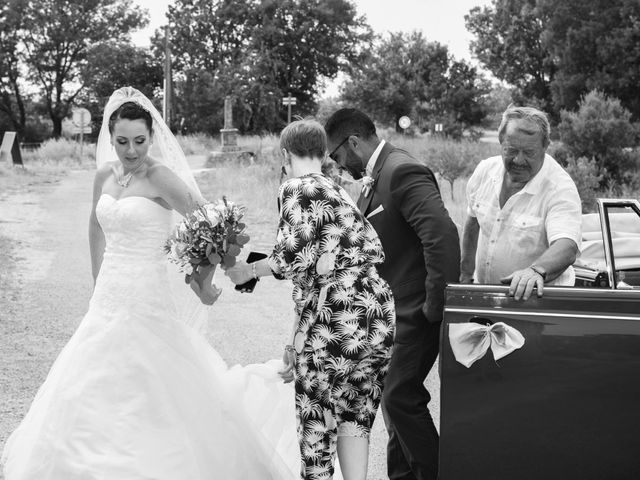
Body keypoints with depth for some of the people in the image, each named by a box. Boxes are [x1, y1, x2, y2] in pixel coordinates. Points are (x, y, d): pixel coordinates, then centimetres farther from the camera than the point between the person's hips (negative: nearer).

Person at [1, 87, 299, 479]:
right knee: (90, 391, 10)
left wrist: (204, 283, -9)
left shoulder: (160, 176, -13)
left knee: (154, 395, -2)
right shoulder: (105, 175, 7)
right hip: (110, 299, 7)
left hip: (150, 295, -7)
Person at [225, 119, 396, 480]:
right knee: (356, 413, 14)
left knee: (317, 414, 7)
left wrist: (247, 271, 4)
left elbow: (294, 258, -14)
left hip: (337, 316, -7)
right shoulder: (340, 192, 21)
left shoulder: (297, 189, -4)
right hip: (379, 312, 7)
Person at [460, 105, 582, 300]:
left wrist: (537, 270, -48)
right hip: (485, 294, 3)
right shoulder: (485, 170, 2)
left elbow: (567, 248, -30)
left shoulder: (561, 188, -16)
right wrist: (466, 274, 17)